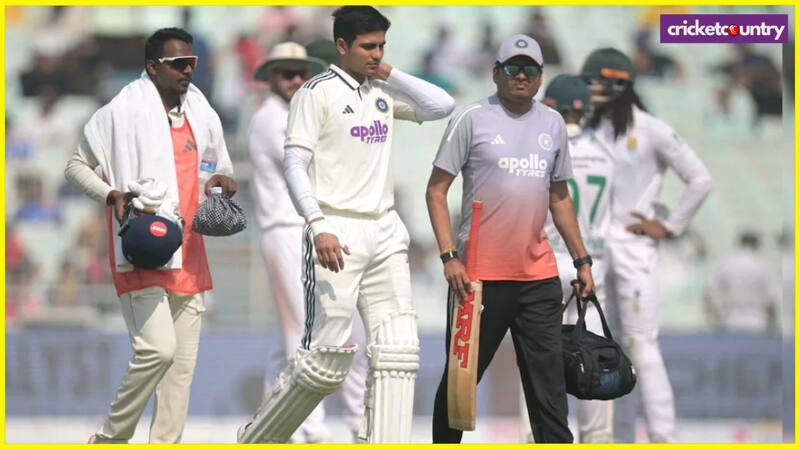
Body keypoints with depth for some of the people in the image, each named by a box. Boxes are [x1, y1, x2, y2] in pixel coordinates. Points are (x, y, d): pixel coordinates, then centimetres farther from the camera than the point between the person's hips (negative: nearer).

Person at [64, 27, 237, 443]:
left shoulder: (203, 117, 13)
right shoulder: (123, 113, -4)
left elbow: (221, 172, 26)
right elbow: (76, 166, 2)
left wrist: (222, 182, 2)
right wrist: (112, 195, -14)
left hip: (188, 255, 7)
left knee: (183, 361, 4)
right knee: (159, 348, -17)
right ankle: (111, 438, -1)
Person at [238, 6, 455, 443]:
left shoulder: (383, 92, 14)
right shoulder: (318, 92, -4)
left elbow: (441, 105, 9)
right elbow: (294, 165, -9)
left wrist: (390, 74, 5)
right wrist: (318, 226, -21)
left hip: (385, 231, 7)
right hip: (338, 234, -7)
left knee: (398, 352, -1)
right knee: (326, 356, -8)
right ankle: (257, 439, 9)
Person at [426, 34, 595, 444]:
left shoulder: (553, 123, 13)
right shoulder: (472, 119, -2)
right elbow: (436, 190, -4)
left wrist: (582, 260, 16)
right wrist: (449, 257, -14)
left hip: (538, 276, 4)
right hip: (479, 273, -4)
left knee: (548, 380, 1)